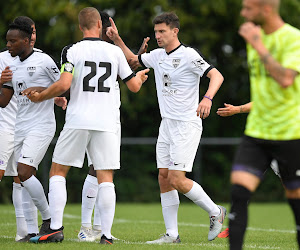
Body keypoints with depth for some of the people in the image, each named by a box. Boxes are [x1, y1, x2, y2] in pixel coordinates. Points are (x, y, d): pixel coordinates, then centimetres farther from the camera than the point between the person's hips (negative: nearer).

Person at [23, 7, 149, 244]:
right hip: (106, 124, 2)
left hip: (78, 121, -2)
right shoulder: (115, 51, 6)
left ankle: (56, 228, 1)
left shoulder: (72, 51, -2)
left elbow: (64, 84, -13)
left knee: (58, 171, 9)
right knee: (106, 178, 3)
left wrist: (40, 97, 4)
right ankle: (107, 234, -4)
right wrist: (141, 77, 34)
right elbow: (134, 86, 11)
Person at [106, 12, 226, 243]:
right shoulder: (157, 56, 11)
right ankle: (172, 234, 5)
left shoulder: (188, 55, -12)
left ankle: (215, 212, 6)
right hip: (167, 124, 8)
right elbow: (132, 59, 28)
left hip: (187, 125, -8)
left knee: (177, 179, -13)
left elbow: (217, 76, -19)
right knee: (164, 178, 2)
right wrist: (117, 39, 14)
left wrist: (208, 98, -36)